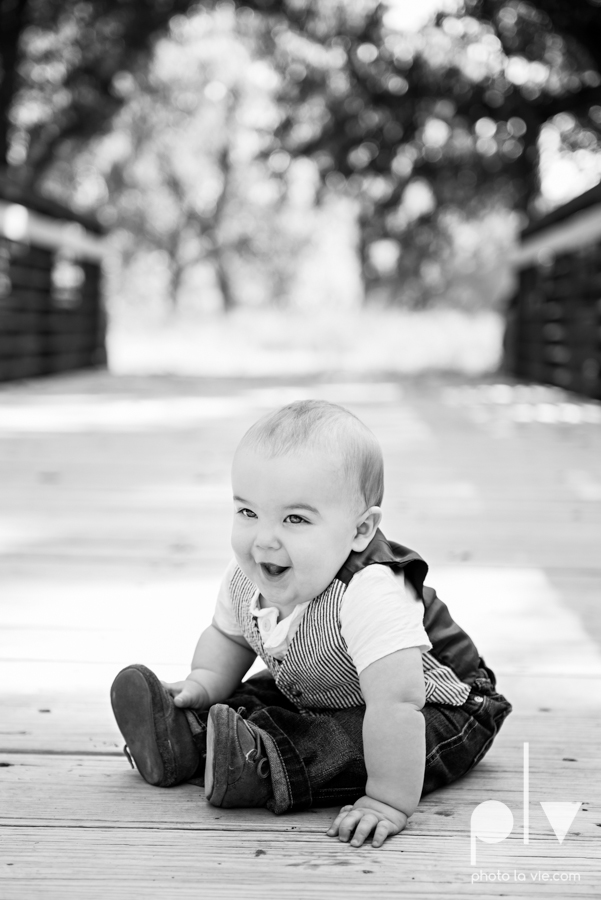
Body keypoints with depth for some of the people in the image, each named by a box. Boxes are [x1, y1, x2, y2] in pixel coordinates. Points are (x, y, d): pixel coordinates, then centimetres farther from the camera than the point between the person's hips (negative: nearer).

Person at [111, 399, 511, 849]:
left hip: (437, 713, -8)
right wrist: (205, 682, -11)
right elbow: (226, 637, 8)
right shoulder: (245, 581, -15)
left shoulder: (369, 596, -42)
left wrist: (389, 802, -45)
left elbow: (397, 704, -46)